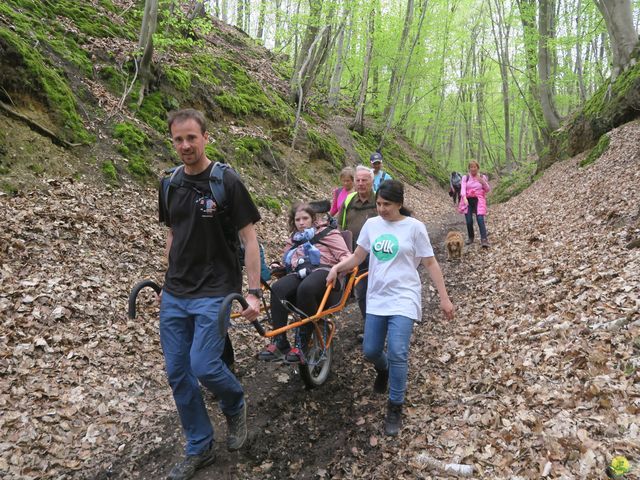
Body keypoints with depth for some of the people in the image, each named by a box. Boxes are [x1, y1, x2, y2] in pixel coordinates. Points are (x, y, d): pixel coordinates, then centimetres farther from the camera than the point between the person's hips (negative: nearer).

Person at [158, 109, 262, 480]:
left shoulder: (227, 182, -10)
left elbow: (249, 238, -10)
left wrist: (255, 292, -14)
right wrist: (170, 281, 18)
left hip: (215, 292, -6)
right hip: (174, 296, 6)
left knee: (203, 367, -14)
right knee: (178, 374, 8)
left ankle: (236, 406, 21)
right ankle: (199, 450, 26)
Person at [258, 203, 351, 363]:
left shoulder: (327, 232, 14)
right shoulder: (293, 240, 30)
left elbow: (344, 254, 3)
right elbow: (287, 263, 38)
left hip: (322, 271, -5)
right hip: (299, 274, 5)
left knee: (305, 288, -41)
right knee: (277, 288, -30)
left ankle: (302, 345, -31)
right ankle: (279, 344, -30)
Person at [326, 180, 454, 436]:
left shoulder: (414, 227, -6)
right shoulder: (371, 224, 5)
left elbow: (430, 263, -3)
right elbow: (357, 257, 11)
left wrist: (444, 298, -5)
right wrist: (337, 267, -7)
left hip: (403, 299, -4)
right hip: (376, 298, 4)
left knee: (397, 353, -15)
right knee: (370, 351, 9)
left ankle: (395, 408, 4)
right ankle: (383, 370, 46)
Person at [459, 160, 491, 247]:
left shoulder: (482, 177, 8)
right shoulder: (465, 177, 6)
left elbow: (488, 190, 8)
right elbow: (463, 188, -8)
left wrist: (483, 182, -11)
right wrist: (464, 198, -26)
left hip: (478, 200, -1)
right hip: (468, 200, 1)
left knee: (480, 219, -17)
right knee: (469, 221, -3)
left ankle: (484, 239, -19)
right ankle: (470, 238, 20)